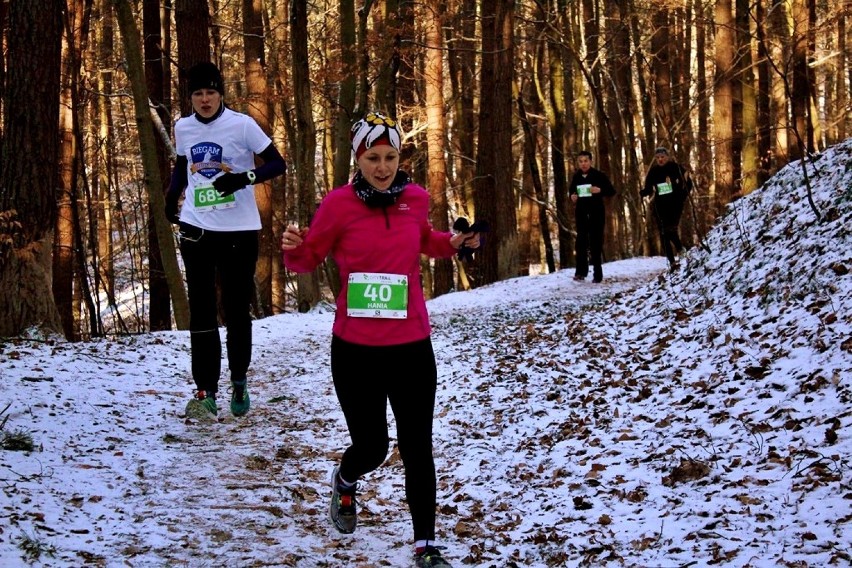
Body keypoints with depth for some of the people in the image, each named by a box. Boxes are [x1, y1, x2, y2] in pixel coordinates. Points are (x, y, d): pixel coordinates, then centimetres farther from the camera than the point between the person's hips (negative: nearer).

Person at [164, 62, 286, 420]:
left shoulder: (242, 125, -9)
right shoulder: (183, 128, 5)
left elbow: (277, 165, -8)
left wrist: (243, 178, -24)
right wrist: (171, 200, 6)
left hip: (239, 231, -3)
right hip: (196, 230, 3)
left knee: (237, 310, 6)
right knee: (201, 312, -2)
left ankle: (239, 382, 24)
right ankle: (205, 393, -2)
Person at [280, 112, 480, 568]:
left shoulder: (415, 198, 0)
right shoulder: (339, 204, -10)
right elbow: (309, 259, 1)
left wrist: (453, 243, 2)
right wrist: (293, 249, -21)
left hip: (411, 346, 2)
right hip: (355, 350, -2)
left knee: (417, 450, 1)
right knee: (371, 447, 9)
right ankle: (345, 482, 47)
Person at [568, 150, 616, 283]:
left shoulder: (599, 175, -4)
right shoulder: (576, 177, 7)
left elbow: (612, 191, -3)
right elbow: (571, 191, 22)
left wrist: (600, 190, -22)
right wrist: (572, 197, -2)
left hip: (596, 212, -3)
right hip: (581, 212, 3)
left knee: (596, 241, 0)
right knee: (581, 241, -2)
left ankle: (598, 274, 4)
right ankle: (581, 271, 0)